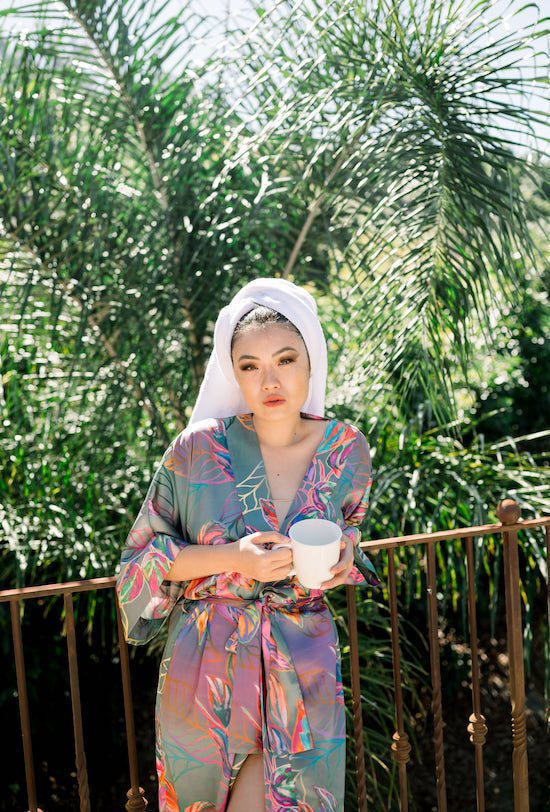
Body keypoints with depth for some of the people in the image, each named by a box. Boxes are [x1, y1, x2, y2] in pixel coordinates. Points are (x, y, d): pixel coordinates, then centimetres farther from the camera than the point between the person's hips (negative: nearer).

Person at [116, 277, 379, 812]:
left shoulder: (346, 451, -3)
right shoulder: (199, 448, -9)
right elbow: (142, 555, -2)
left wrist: (344, 553, -5)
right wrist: (230, 558, -18)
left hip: (303, 669, 1)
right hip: (205, 666, 0)